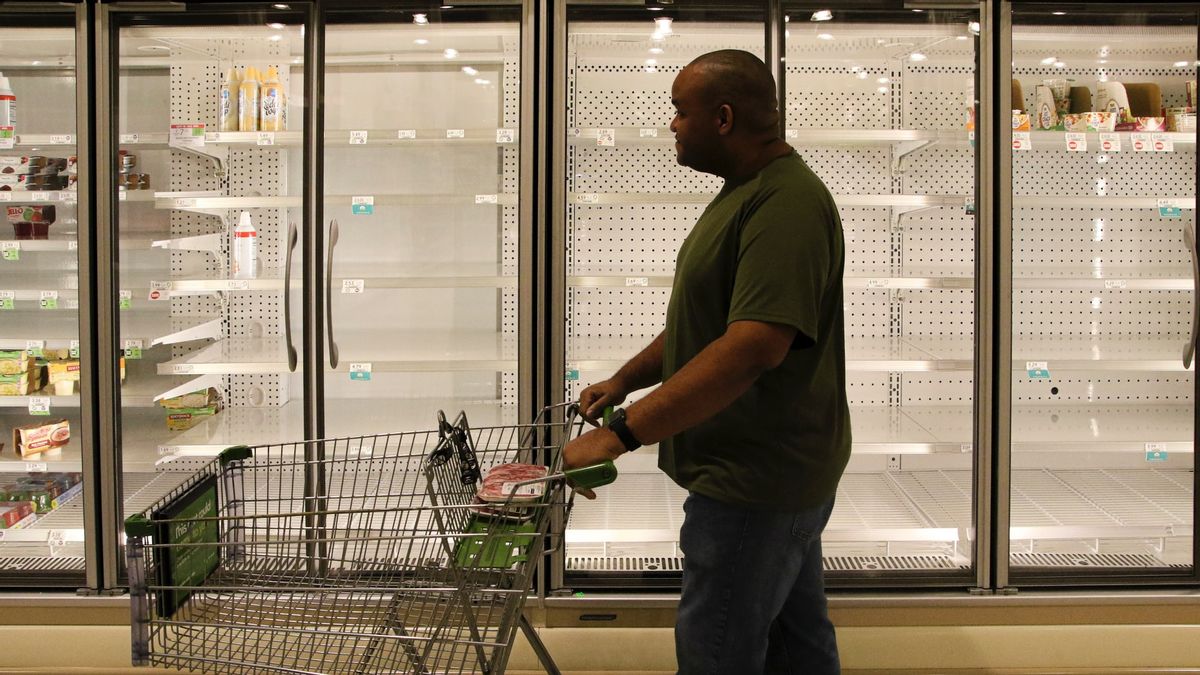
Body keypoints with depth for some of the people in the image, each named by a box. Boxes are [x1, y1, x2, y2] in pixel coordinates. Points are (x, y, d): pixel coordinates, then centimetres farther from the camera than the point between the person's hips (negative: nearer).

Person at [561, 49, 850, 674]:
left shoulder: (788, 202, -22)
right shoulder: (746, 192, 14)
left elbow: (753, 345, -32)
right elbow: (705, 319, 22)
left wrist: (623, 432, -33)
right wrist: (625, 380, 14)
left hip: (754, 480, -11)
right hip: (778, 474, 11)